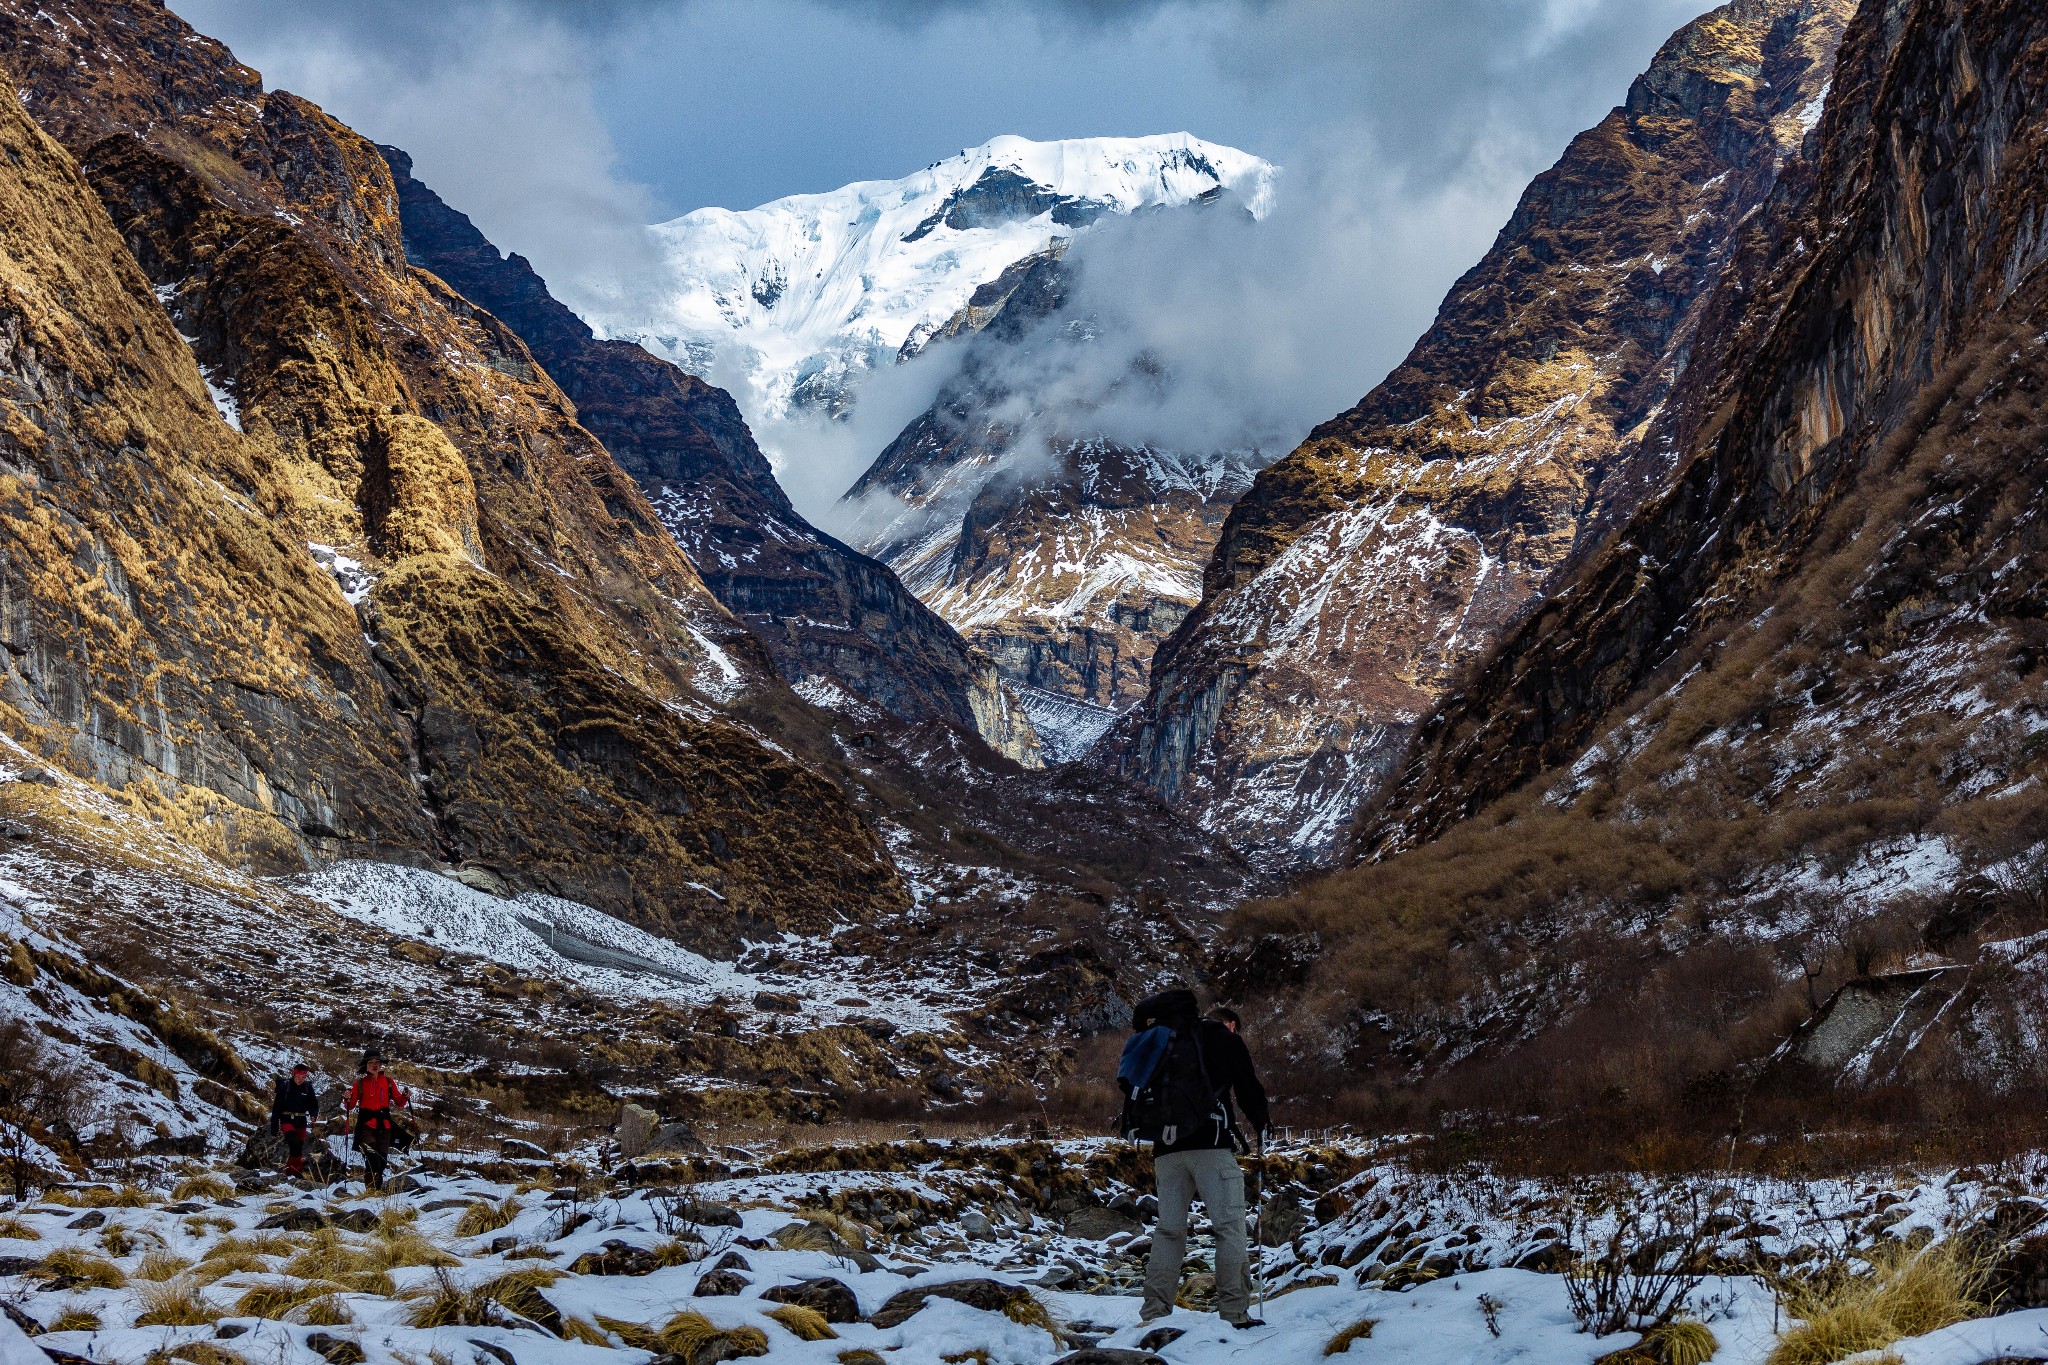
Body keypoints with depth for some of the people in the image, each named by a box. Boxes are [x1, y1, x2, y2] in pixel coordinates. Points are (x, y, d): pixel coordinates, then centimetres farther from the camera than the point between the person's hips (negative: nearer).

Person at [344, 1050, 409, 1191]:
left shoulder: (388, 1082, 10)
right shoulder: (360, 1083, 7)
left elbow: (398, 1102, 13)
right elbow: (351, 1105, 7)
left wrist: (405, 1097, -7)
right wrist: (348, 1099, -14)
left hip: (384, 1125, 2)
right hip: (366, 1125, -2)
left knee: (382, 1160, 5)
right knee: (372, 1160, -17)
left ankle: (378, 1189, 19)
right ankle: (371, 1190, -15)